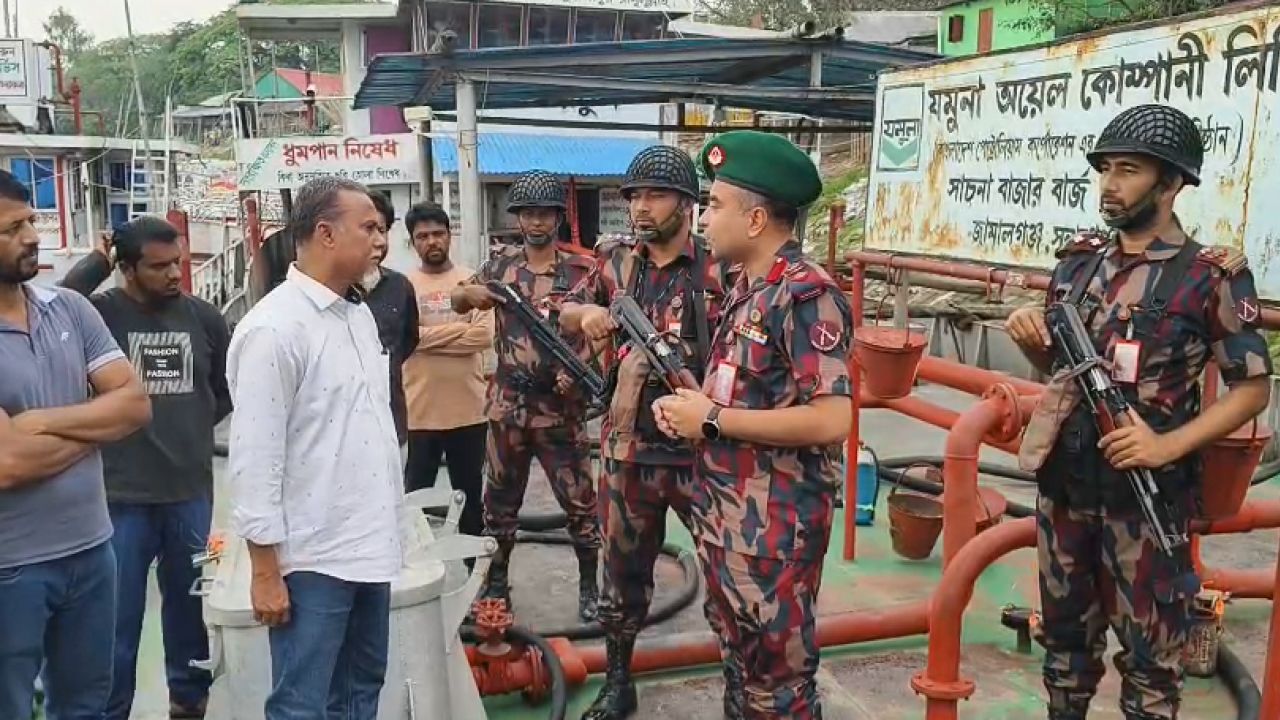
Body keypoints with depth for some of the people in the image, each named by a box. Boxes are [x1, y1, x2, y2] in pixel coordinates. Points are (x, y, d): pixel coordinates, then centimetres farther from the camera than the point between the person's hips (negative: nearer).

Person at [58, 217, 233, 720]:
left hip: (191, 491, 3)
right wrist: (97, 260, -20)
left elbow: (230, 384, 16)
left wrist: (197, 424, 8)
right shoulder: (102, 312, -9)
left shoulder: (203, 317, 0)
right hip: (123, 495, -3)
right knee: (119, 615, 8)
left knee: (190, 604, 18)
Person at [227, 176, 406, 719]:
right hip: (312, 558, -8)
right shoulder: (274, 328, -16)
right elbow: (254, 458, -16)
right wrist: (265, 571, -15)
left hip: (371, 547, 8)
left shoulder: (360, 312, 10)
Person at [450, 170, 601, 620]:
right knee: (500, 499, 13)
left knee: (579, 500, 2)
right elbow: (457, 302, 12)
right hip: (508, 404, 3)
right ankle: (496, 581, 29)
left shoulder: (578, 271, -2)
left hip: (560, 406, -3)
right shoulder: (503, 264, 5)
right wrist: (471, 292, -12)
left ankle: (590, 585, 18)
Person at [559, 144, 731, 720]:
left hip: (701, 448, -3)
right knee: (623, 571, 15)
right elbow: (566, 315, 18)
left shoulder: (719, 268, -7)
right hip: (628, 449, 4)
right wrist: (586, 312, -6)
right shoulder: (615, 260, 6)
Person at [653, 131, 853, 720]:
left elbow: (831, 420, -27)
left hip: (775, 523, -9)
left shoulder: (807, 294, -19)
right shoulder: (744, 287, 10)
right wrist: (688, 404, 1)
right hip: (722, 511, 9)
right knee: (738, 659, 22)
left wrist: (712, 420, -20)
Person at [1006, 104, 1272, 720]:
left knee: (1148, 651, 8)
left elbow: (1252, 387, -6)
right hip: (1064, 481, 5)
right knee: (1066, 632, 19)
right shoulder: (1078, 260, 6)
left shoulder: (1213, 276, -9)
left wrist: (1169, 445, -19)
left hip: (1145, 492, -5)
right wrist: (1028, 336, -6)